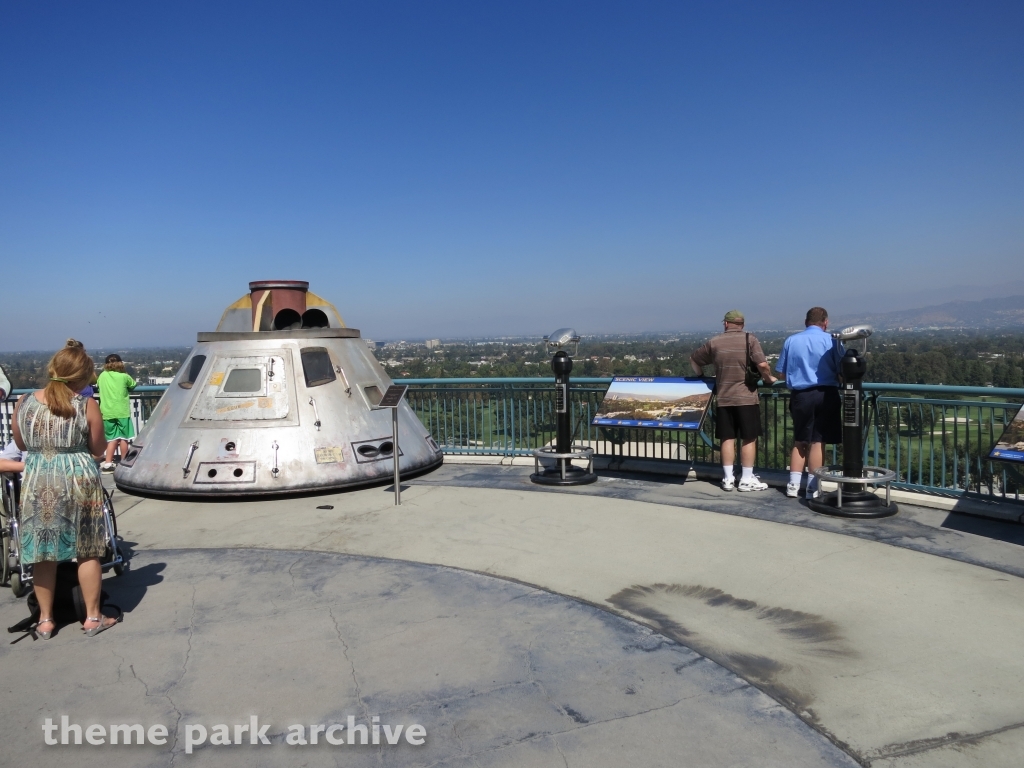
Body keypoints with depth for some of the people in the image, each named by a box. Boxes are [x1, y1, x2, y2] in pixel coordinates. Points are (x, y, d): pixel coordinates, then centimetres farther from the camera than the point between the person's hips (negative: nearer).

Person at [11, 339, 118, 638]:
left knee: (43, 553, 13)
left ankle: (45, 620, 24)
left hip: (37, 482, 2)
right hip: (78, 479, -2)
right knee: (87, 552, 9)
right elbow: (98, 449, -2)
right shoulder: (87, 406, -10)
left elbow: (22, 444, 11)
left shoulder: (24, 403, -2)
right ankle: (93, 617, 18)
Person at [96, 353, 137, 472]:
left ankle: (108, 462, 1)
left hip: (107, 412, 3)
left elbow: (98, 384, 22)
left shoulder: (102, 376, 5)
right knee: (123, 438, 6)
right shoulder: (124, 376, -3)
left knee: (112, 438, 10)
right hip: (122, 411, -3)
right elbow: (133, 385, 12)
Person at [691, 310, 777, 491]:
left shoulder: (715, 342, 5)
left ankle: (728, 479, 11)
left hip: (724, 398, 3)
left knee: (727, 438, 8)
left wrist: (703, 377, 28)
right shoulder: (750, 339, -4)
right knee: (749, 438, 5)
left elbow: (694, 360, 15)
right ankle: (747, 479, 7)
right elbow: (762, 365, -15)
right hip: (747, 397, -3)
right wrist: (769, 379, 2)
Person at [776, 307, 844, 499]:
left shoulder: (791, 340, 5)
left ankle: (793, 485, 13)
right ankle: (812, 488, 7)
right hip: (825, 394, -2)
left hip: (800, 395, 3)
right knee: (817, 441, 2)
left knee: (800, 441, 14)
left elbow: (781, 372, 7)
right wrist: (837, 382, 14)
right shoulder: (831, 340, -3)